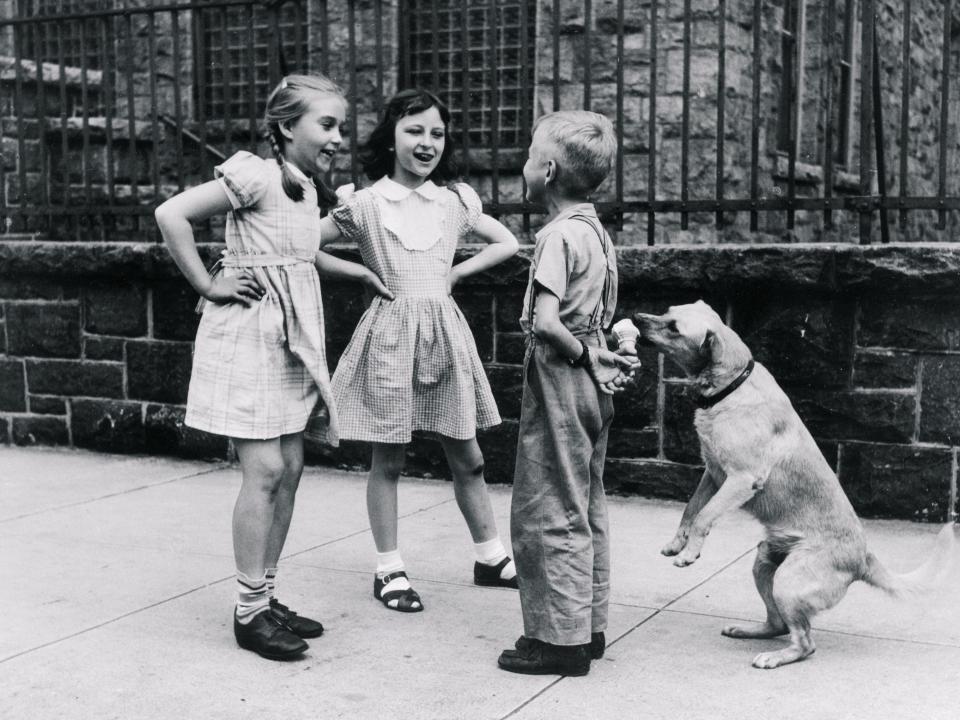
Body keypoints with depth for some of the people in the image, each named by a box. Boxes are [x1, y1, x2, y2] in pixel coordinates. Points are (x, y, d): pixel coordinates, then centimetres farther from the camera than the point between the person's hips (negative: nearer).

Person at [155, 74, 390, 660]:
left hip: (293, 337, 9)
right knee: (265, 469, -8)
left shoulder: (308, 188, 12)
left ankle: (266, 595, 19)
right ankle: (250, 611, 2)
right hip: (250, 331, -9)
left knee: (290, 467, 9)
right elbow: (172, 214, -19)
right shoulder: (256, 176, -14)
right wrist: (209, 286, -15)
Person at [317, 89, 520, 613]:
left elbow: (508, 243, 16)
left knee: (466, 457, 11)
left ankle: (490, 557, 25)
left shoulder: (455, 201, 6)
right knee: (387, 460, 5)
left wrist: (456, 273, 5)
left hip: (444, 329, 3)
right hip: (390, 330, -3)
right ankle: (389, 569, 17)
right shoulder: (365, 204, -3)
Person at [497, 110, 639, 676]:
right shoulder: (595, 229, 11)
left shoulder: (558, 235, -17)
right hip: (591, 388, 9)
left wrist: (581, 354, -13)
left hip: (560, 381, -9)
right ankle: (589, 626, 25)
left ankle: (560, 639, 5)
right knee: (586, 511, 15)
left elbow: (545, 322, -27)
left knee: (550, 514, -1)